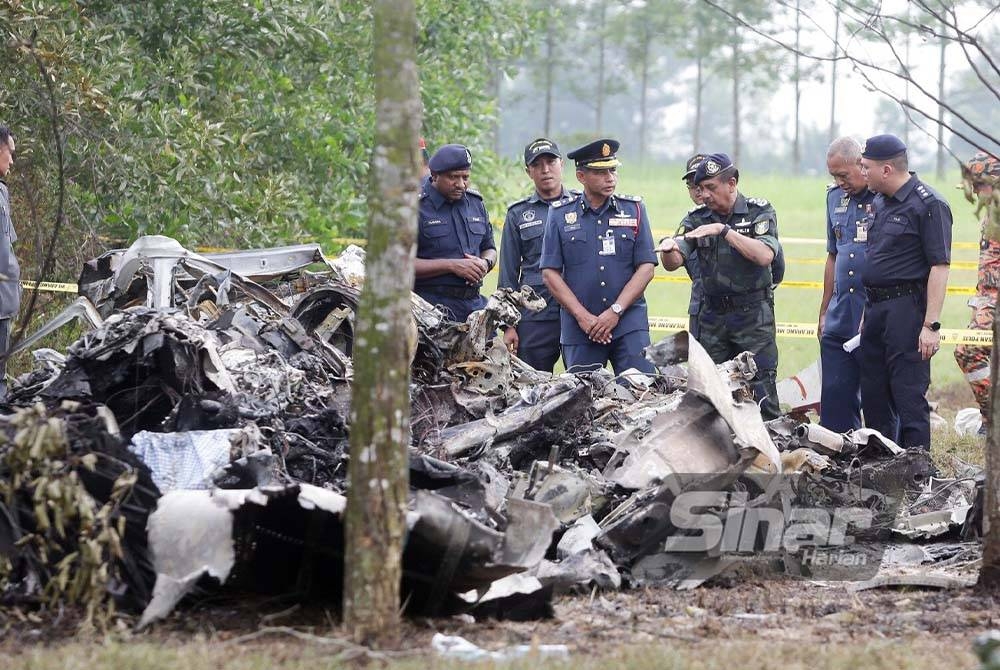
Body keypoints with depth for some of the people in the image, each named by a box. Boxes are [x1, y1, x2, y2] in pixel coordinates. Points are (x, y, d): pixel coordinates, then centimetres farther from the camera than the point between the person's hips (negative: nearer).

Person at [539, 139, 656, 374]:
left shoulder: (634, 210, 7)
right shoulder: (560, 215, 6)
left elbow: (646, 267, 2)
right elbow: (550, 273, 2)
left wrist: (615, 311, -9)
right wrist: (582, 316, -8)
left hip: (629, 322, 0)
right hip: (578, 326, 0)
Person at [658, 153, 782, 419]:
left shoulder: (759, 212, -2)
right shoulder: (697, 219, 8)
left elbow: (764, 256, -17)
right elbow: (673, 263, 0)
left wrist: (724, 230, -22)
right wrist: (668, 249, -23)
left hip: (752, 314, -4)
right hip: (713, 315, 4)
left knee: (760, 389, -9)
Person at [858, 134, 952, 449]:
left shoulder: (929, 206, -12)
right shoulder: (879, 203, 15)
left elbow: (939, 267, -16)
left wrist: (931, 325, -21)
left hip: (907, 308, -9)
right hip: (875, 308, 9)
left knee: (909, 397, -8)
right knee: (873, 396, 13)